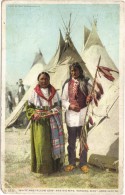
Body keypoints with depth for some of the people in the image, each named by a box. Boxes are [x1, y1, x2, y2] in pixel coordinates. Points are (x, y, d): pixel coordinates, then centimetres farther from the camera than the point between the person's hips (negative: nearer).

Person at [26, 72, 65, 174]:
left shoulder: (54, 92, 9)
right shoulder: (35, 93, 2)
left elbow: (58, 106, 7)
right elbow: (29, 108, 2)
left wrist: (49, 114, -8)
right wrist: (35, 114, -16)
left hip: (53, 122, 3)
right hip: (40, 122, -2)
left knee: (55, 142, 3)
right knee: (41, 143, -6)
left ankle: (55, 164, 17)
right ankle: (42, 167, 7)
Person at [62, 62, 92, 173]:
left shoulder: (86, 82, 2)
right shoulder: (68, 84, 3)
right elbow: (63, 100, 5)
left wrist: (91, 97, -16)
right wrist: (70, 106, -13)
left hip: (83, 114, 0)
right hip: (71, 115, 1)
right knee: (71, 141, 9)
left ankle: (83, 163, 19)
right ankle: (72, 163, 23)